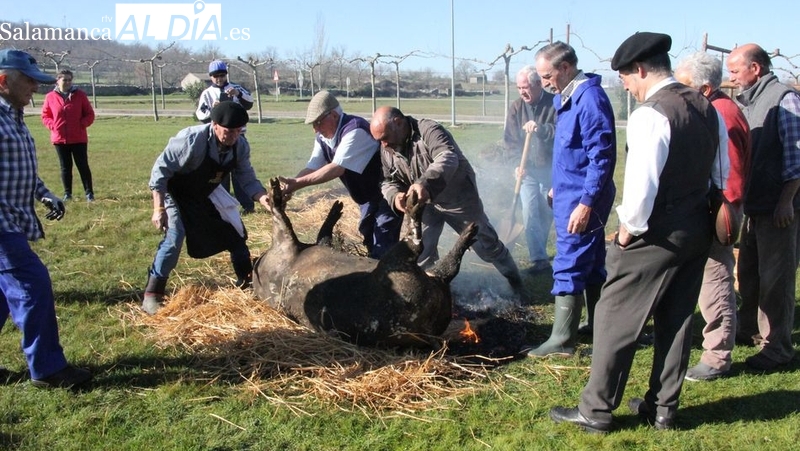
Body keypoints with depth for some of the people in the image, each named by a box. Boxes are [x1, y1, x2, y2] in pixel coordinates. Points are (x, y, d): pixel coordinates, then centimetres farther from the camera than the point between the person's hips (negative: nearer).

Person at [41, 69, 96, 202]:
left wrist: (82, 124, -12)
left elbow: (90, 114, 2)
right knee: (65, 167, 10)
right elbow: (45, 116, 9)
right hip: (59, 138, 1)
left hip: (79, 138, -1)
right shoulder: (50, 97, 0)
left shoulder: (80, 95, -2)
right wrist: (52, 125, -7)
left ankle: (89, 192, 9)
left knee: (83, 166, 3)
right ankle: (67, 193, 18)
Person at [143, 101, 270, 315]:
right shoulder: (192, 140, -36)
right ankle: (152, 296, -10)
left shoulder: (240, 145, -19)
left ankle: (247, 283, 27)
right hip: (177, 193, -6)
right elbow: (161, 170, -29)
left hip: (207, 193, 6)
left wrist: (263, 197, -32)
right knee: (175, 236, -21)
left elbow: (247, 178, -11)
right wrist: (159, 208, -32)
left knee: (235, 231, 7)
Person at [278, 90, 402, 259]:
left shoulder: (355, 131, -30)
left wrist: (298, 183, -40)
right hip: (367, 195, 9)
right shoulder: (323, 137, -2)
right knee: (368, 233, 18)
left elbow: (337, 168, -37)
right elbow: (312, 167, -8)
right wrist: (290, 184, -28)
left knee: (382, 244, -14)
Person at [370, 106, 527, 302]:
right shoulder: (387, 151, -6)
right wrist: (395, 196, -25)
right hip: (426, 204, 5)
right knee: (419, 250, 0)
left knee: (486, 243, 8)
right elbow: (388, 181, 1)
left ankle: (515, 281, 29)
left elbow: (448, 158, -45)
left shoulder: (429, 130, -29)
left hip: (459, 199, -5)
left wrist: (426, 183, -63)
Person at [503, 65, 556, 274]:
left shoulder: (555, 104, -9)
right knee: (530, 213, -7)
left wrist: (540, 129, -32)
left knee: (547, 213, 9)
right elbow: (509, 140, -1)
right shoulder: (516, 107, 0)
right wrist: (518, 164, -13)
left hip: (550, 169, -1)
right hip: (527, 169, 1)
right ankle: (540, 259, -5)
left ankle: (539, 252, 26)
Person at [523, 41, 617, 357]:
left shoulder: (590, 98, -19)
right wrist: (559, 187, 23)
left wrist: (586, 203, -25)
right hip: (571, 194, 10)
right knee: (592, 263, 18)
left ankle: (562, 340, 2)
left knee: (569, 268, -5)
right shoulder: (568, 97, 12)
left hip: (581, 200, -10)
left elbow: (602, 156, -23)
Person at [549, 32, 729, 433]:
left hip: (656, 232, -8)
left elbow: (642, 183, -24)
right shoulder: (707, 108, 8)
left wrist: (628, 229, -11)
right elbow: (722, 173, 15)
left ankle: (595, 411, 11)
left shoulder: (649, 115, -19)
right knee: (677, 320, 15)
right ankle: (663, 408, 27)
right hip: (698, 230, 8)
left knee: (617, 318, 2)